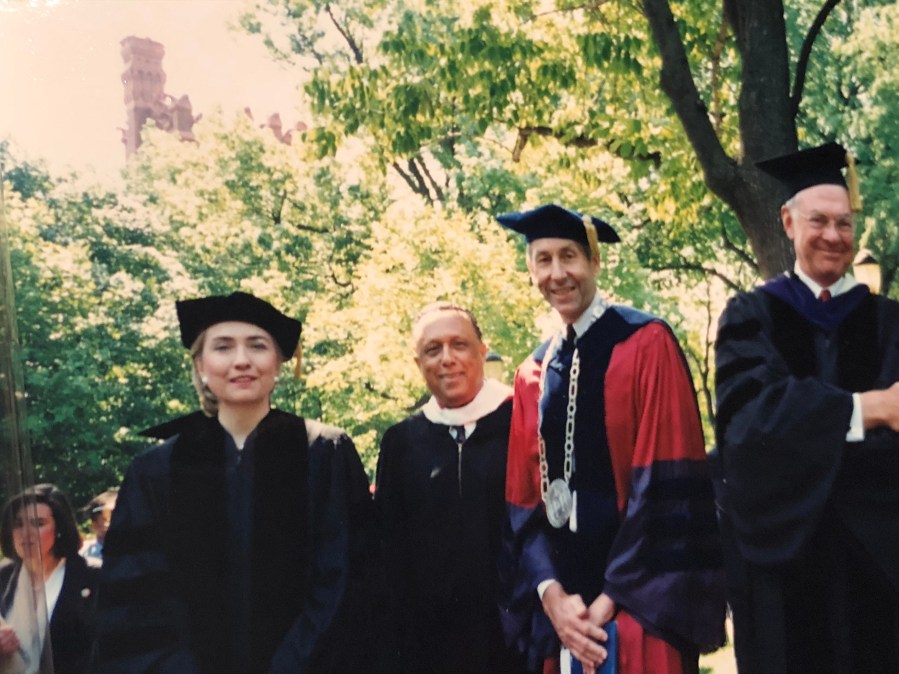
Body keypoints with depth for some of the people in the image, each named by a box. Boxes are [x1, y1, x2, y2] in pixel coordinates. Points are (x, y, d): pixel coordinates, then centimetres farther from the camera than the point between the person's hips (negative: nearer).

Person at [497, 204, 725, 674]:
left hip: (639, 597, -4)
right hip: (565, 601, 5)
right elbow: (523, 499, 6)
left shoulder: (645, 343, -6)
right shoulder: (533, 375, 9)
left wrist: (613, 596, -15)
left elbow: (666, 483, -12)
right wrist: (551, 594, -9)